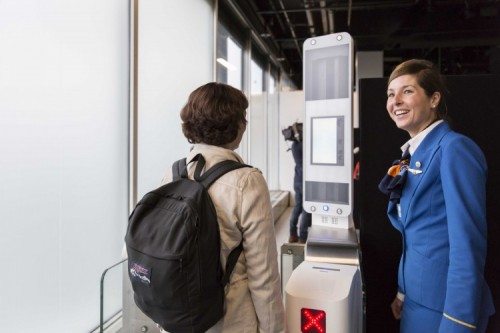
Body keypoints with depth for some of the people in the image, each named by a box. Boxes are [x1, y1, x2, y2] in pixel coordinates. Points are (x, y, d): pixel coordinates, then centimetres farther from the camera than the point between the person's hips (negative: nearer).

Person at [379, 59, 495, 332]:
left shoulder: (454, 148, -16)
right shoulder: (413, 153, 8)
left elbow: (467, 244, -21)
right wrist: (404, 291, 14)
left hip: (444, 305, -8)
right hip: (417, 298, 8)